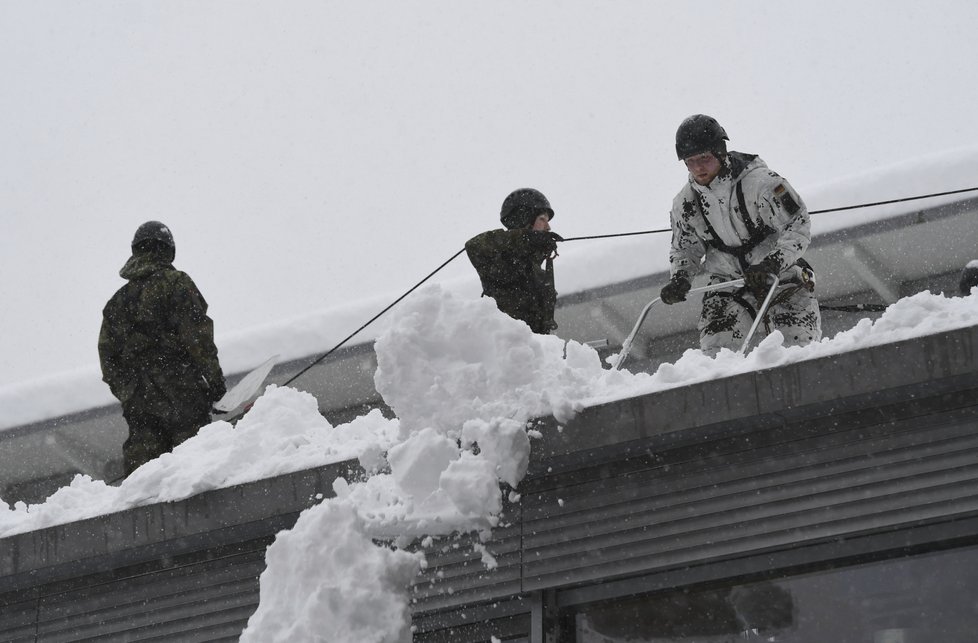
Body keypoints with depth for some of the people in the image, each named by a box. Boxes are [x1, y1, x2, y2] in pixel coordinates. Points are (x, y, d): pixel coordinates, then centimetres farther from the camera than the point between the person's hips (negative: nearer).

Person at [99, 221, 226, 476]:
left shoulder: (116, 301, 18)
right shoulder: (176, 283, 0)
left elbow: (108, 356, 16)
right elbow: (197, 336, -9)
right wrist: (214, 378, -6)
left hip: (137, 403, 5)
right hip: (180, 394, -5)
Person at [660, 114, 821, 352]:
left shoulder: (760, 182, -21)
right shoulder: (684, 203, -3)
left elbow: (798, 226, -20)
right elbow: (684, 249, 11)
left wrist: (772, 263, -34)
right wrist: (679, 279, -10)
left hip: (781, 275, -3)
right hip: (727, 283, 3)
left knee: (800, 346, -12)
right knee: (715, 352, -12)